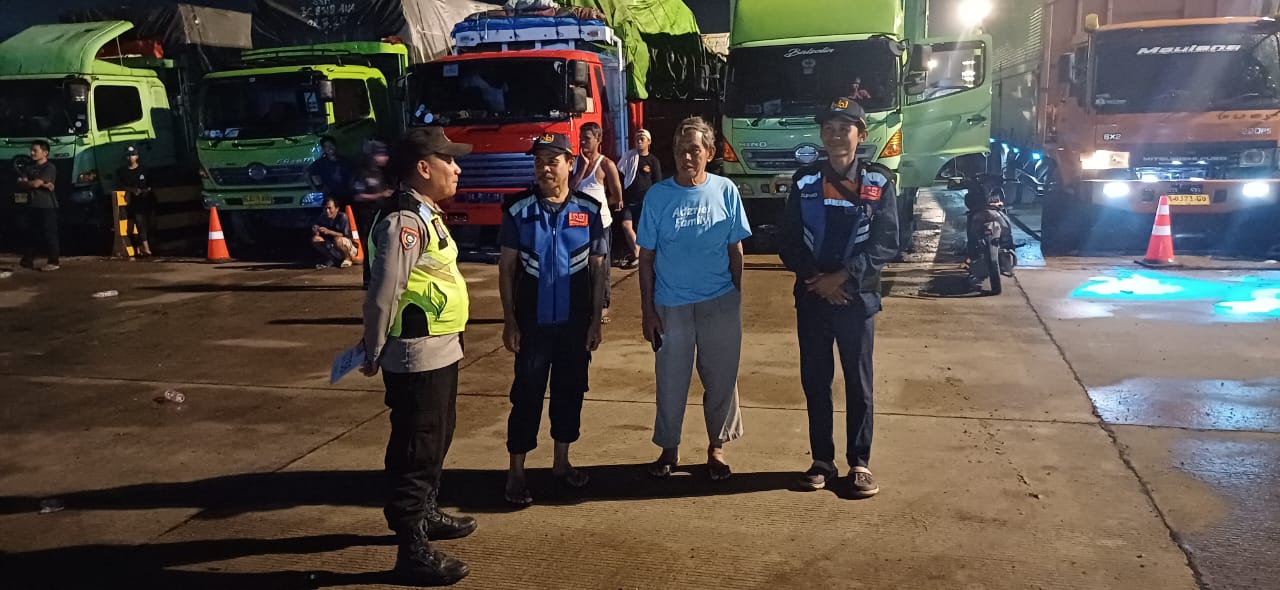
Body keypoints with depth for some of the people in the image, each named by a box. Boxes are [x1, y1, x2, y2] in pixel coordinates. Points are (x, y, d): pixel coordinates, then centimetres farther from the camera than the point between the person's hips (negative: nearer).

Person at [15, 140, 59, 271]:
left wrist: (25, 183, 4)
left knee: (49, 234, -5)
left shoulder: (49, 168, -6)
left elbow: (36, 183, -16)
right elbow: (19, 184, 1)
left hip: (47, 206, -7)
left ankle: (53, 262, -2)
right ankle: (28, 260, 16)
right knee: (30, 234, 9)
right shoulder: (28, 167, 14)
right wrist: (43, 185, -12)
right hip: (32, 206, 7)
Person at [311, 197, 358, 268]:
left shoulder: (342, 217, -19)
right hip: (333, 249, 6)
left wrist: (329, 232, -34)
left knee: (337, 239, -36)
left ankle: (348, 258, -8)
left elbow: (346, 235, -25)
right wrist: (315, 231, -26)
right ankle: (331, 259, 1)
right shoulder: (323, 217, -4)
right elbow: (317, 234, -1)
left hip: (349, 247, -5)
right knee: (315, 239, -12)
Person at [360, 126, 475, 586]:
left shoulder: (425, 215, 12)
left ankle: (426, 514, 43)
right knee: (414, 449, 0)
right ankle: (413, 550, 10)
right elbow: (383, 294, -24)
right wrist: (373, 354, -12)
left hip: (440, 350, 10)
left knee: (436, 439, 24)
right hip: (418, 357, -10)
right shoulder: (404, 223, -21)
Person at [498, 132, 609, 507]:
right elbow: (506, 268, -2)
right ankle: (516, 473, 11)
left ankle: (562, 462, 28)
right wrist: (510, 321, -6)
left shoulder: (588, 210, -1)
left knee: (570, 392, 12)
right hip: (533, 322, -2)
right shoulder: (518, 210, -5)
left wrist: (596, 320, 0)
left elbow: (598, 269, 3)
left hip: (575, 322, 2)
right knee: (527, 395, 2)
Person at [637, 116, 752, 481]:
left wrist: (736, 298, 4)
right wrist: (647, 310, -3)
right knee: (671, 381, 9)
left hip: (720, 303, 1)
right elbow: (646, 257, -1)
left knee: (721, 378, 10)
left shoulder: (725, 190, -2)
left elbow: (736, 250, 4)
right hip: (671, 306, 0)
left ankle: (717, 447, 28)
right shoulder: (658, 195, -4)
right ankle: (669, 449, 26)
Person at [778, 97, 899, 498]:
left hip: (857, 297, -2)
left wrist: (844, 276, -16)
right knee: (815, 380, 7)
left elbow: (886, 243, -7)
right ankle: (822, 461, 19)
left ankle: (859, 464, 16)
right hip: (812, 298, 2)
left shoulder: (879, 183, 0)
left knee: (858, 383, 4)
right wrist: (815, 279, -12)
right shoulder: (805, 182, 4)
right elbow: (789, 242, 2)